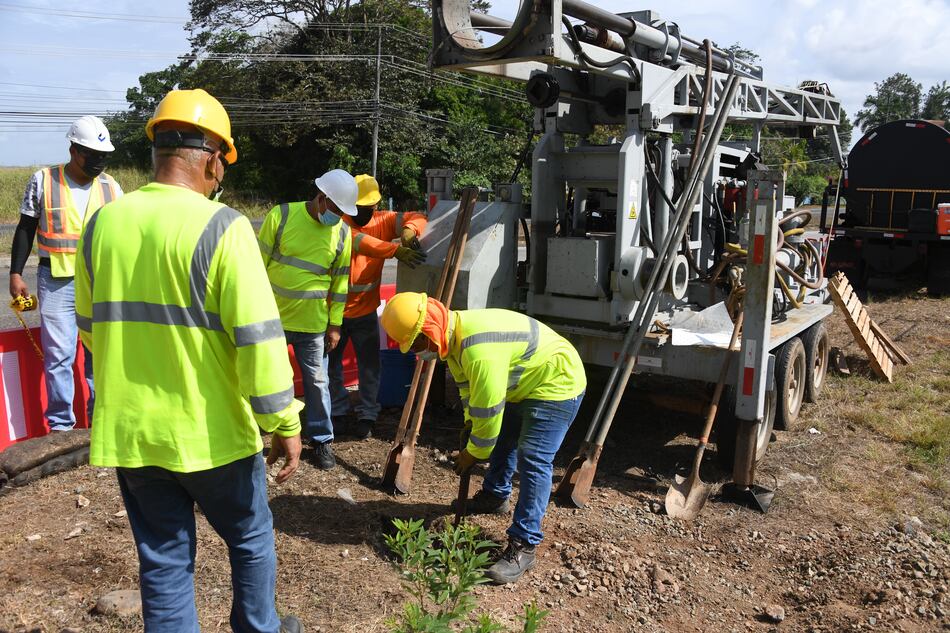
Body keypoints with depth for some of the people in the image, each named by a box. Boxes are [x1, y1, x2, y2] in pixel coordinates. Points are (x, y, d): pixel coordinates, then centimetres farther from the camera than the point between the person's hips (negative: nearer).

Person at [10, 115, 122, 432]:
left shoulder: (111, 186, 6)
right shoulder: (42, 181, 0)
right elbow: (25, 230, 6)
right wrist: (16, 274, 2)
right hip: (56, 282, -2)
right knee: (58, 355, 0)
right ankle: (61, 425, 10)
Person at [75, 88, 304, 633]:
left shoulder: (103, 223, 2)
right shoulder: (220, 226, -16)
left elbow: (90, 324, 13)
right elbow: (258, 337, -20)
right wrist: (285, 424, -11)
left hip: (127, 431, 5)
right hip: (209, 432, -4)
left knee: (163, 561, 17)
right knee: (251, 538, 20)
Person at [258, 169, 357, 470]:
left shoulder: (342, 233, -3)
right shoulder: (281, 215, -11)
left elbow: (340, 281, 4)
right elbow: (259, 264, -6)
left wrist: (334, 325, 4)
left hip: (313, 324, 1)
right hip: (271, 318, -1)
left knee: (317, 382, 8)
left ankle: (321, 440, 23)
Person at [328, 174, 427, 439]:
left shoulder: (381, 221, -2)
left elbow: (417, 217, -5)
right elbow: (359, 241, -33)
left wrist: (409, 229, -29)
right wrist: (396, 250, -45)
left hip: (366, 310, 2)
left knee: (369, 365, 5)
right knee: (331, 363, 12)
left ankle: (366, 416, 17)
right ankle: (336, 412, 30)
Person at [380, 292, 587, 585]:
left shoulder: (479, 351, -36)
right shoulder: (454, 333, -4)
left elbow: (488, 409, -27)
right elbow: (468, 386, 11)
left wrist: (474, 453, -13)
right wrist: (470, 426, 8)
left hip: (556, 384, -10)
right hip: (524, 384, 10)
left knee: (533, 461, -16)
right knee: (502, 438, 23)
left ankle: (523, 546, -10)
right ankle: (495, 497, 46)